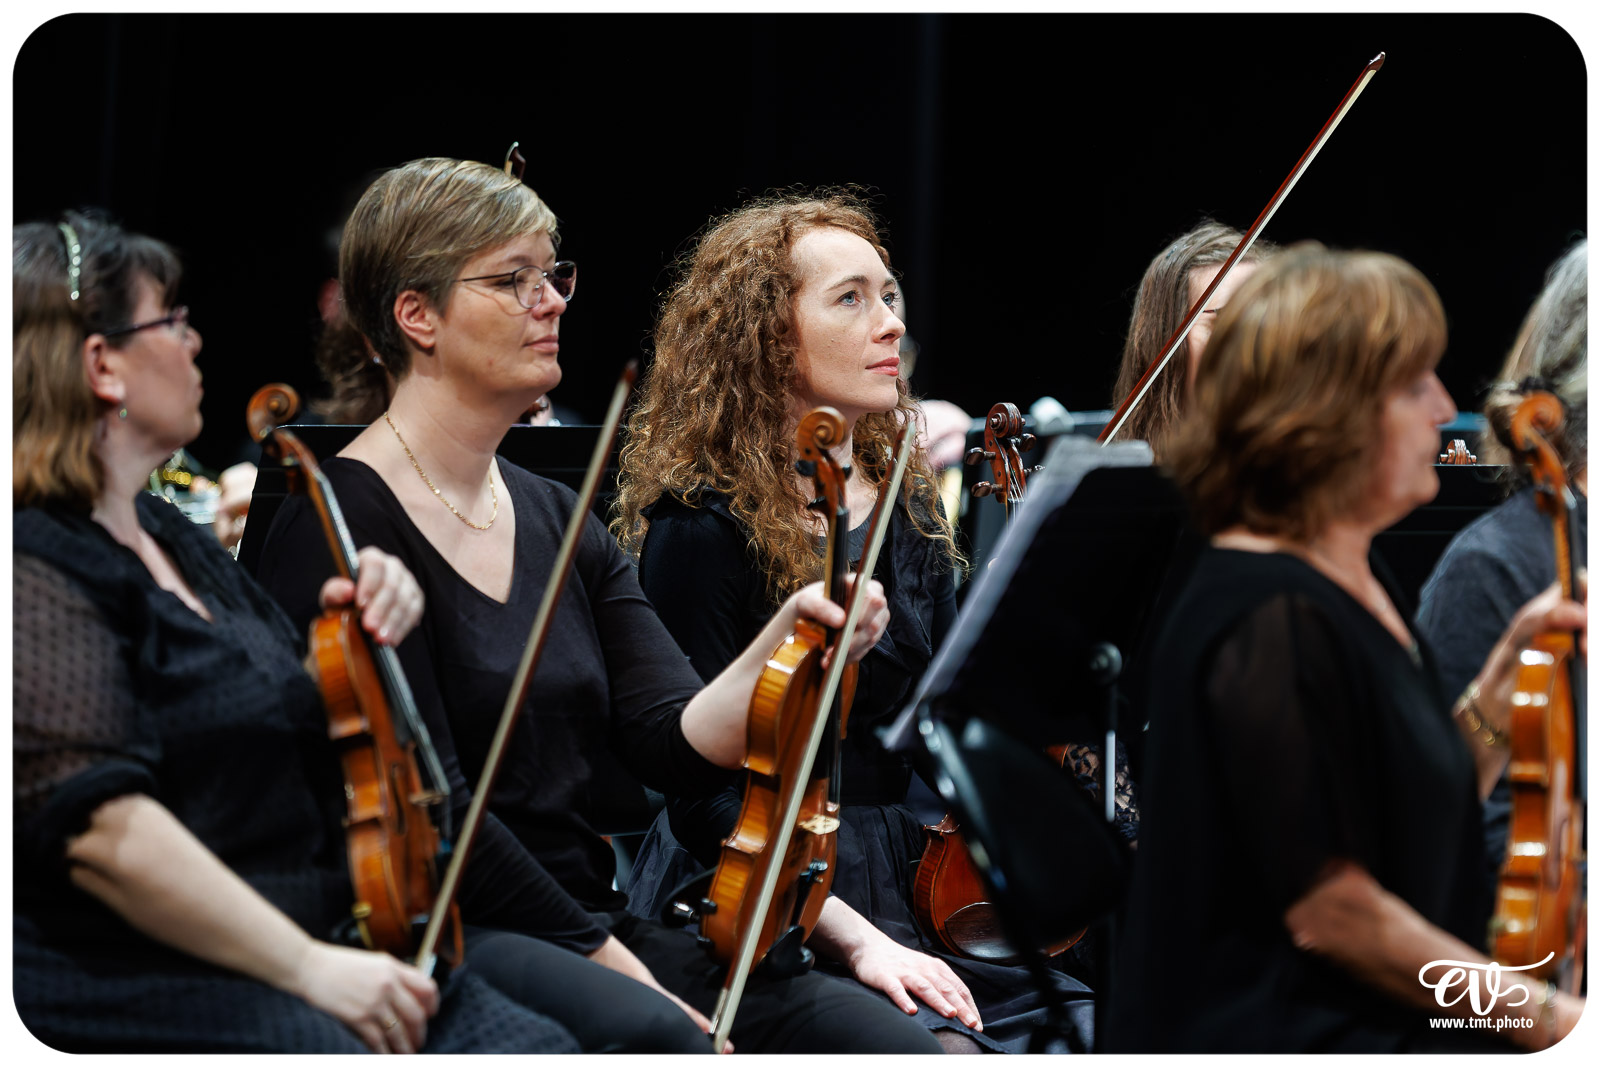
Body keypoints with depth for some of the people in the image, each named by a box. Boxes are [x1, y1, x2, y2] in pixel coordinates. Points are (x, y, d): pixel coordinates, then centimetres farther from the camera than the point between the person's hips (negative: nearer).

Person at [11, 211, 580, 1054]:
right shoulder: (37, 569, -12)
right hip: (126, 981, -9)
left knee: (537, 1048, -13)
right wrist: (308, 965, -23)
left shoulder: (171, 539, 20)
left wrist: (367, 626, 14)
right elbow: (100, 825, -23)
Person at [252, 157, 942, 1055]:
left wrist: (785, 646, -14)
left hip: (598, 930, 7)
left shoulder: (560, 524, 15)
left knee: (905, 1045, -12)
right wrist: (610, 963, -15)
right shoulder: (342, 525, -8)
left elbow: (681, 747, 4)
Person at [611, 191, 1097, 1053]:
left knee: (1101, 1029, -15)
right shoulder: (704, 523, -8)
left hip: (905, 886, 7)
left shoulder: (906, 505, 13)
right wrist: (852, 938, -21)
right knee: (946, 1054, -30)